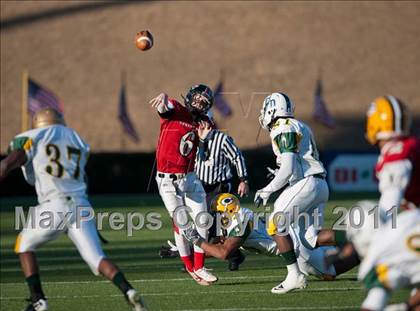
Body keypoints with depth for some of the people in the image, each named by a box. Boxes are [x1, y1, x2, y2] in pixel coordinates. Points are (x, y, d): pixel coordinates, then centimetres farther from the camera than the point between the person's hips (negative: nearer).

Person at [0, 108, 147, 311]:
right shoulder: (79, 143, 22)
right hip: (81, 205, 4)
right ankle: (128, 292, -23)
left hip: (53, 206, -4)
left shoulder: (32, 138, 8)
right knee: (96, 258, 1)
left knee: (24, 246, 18)